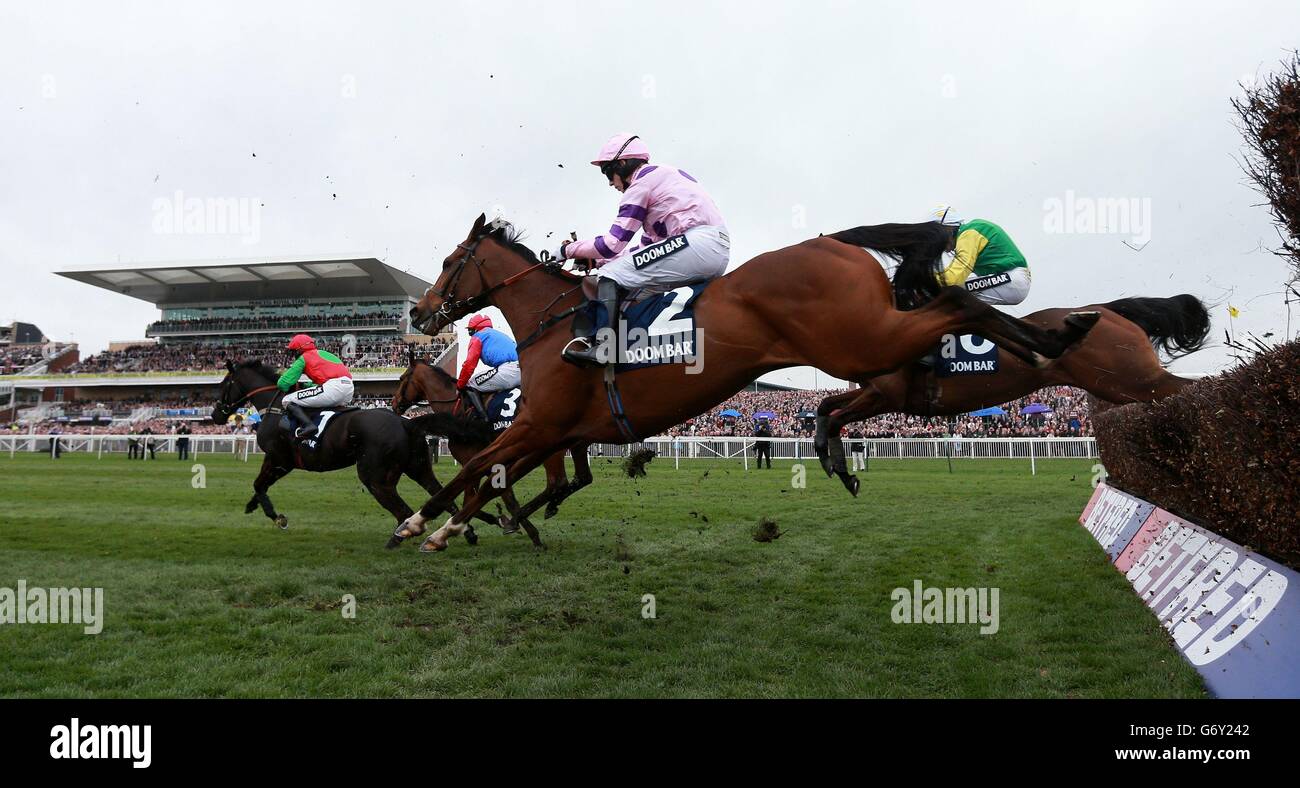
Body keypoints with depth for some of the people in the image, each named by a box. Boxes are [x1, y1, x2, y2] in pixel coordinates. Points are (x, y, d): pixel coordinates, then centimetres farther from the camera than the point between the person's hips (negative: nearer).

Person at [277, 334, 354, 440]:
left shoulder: (304, 358, 11)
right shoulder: (323, 353, 32)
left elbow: (283, 383, 9)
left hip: (333, 386, -8)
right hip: (350, 391, 8)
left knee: (288, 401, 0)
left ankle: (307, 425, -25)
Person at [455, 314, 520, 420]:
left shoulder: (478, 336, 13)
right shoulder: (499, 334, 36)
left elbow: (469, 364, 4)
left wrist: (459, 385, 16)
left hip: (508, 370, -8)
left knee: (470, 386, 6)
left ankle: (484, 420, -12)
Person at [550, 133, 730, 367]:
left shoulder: (640, 184, 0)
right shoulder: (664, 175, 28)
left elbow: (611, 245, -5)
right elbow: (648, 244, 26)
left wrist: (568, 250, 11)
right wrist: (595, 259, 23)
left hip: (697, 243, -10)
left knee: (611, 275, -9)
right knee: (635, 291, 20)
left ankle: (603, 347, -20)